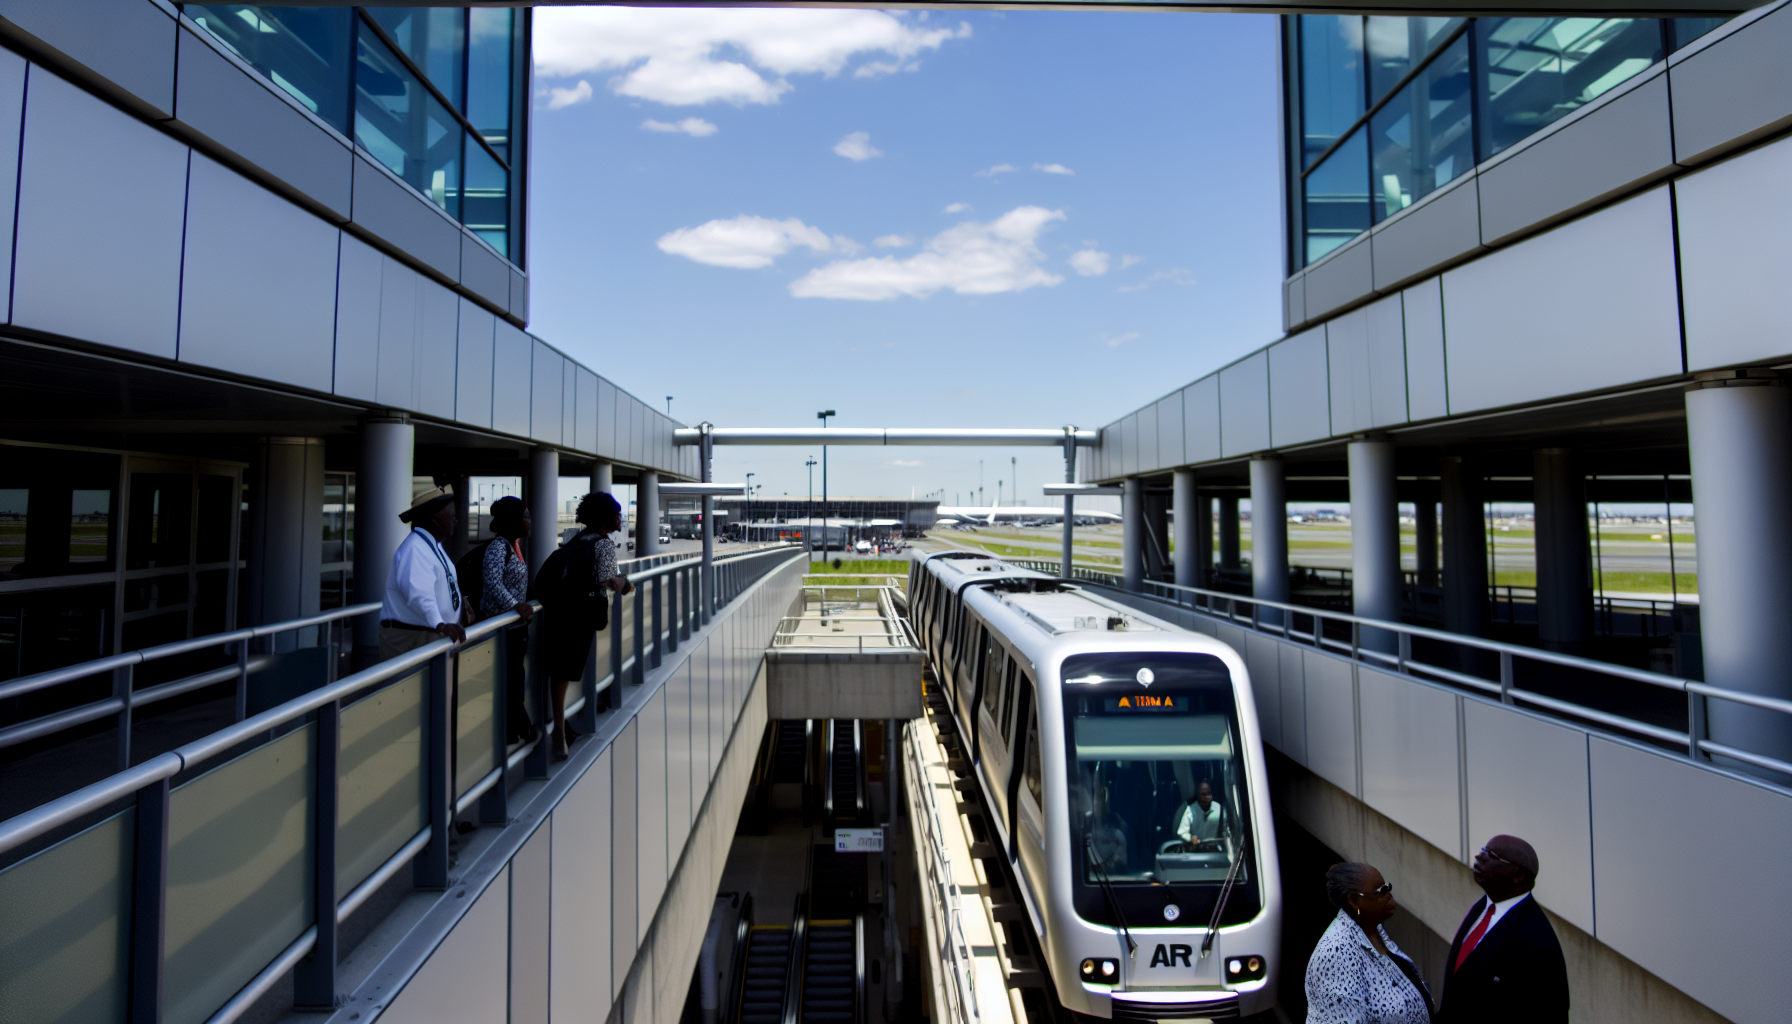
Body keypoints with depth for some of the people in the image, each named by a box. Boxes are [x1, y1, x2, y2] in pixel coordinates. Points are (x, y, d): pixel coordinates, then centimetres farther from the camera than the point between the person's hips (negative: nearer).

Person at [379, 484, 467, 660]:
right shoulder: (415, 548, -20)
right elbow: (418, 593, -33)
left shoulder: (434, 545, 13)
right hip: (410, 637, -9)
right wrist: (439, 624, -44)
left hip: (433, 634, 9)